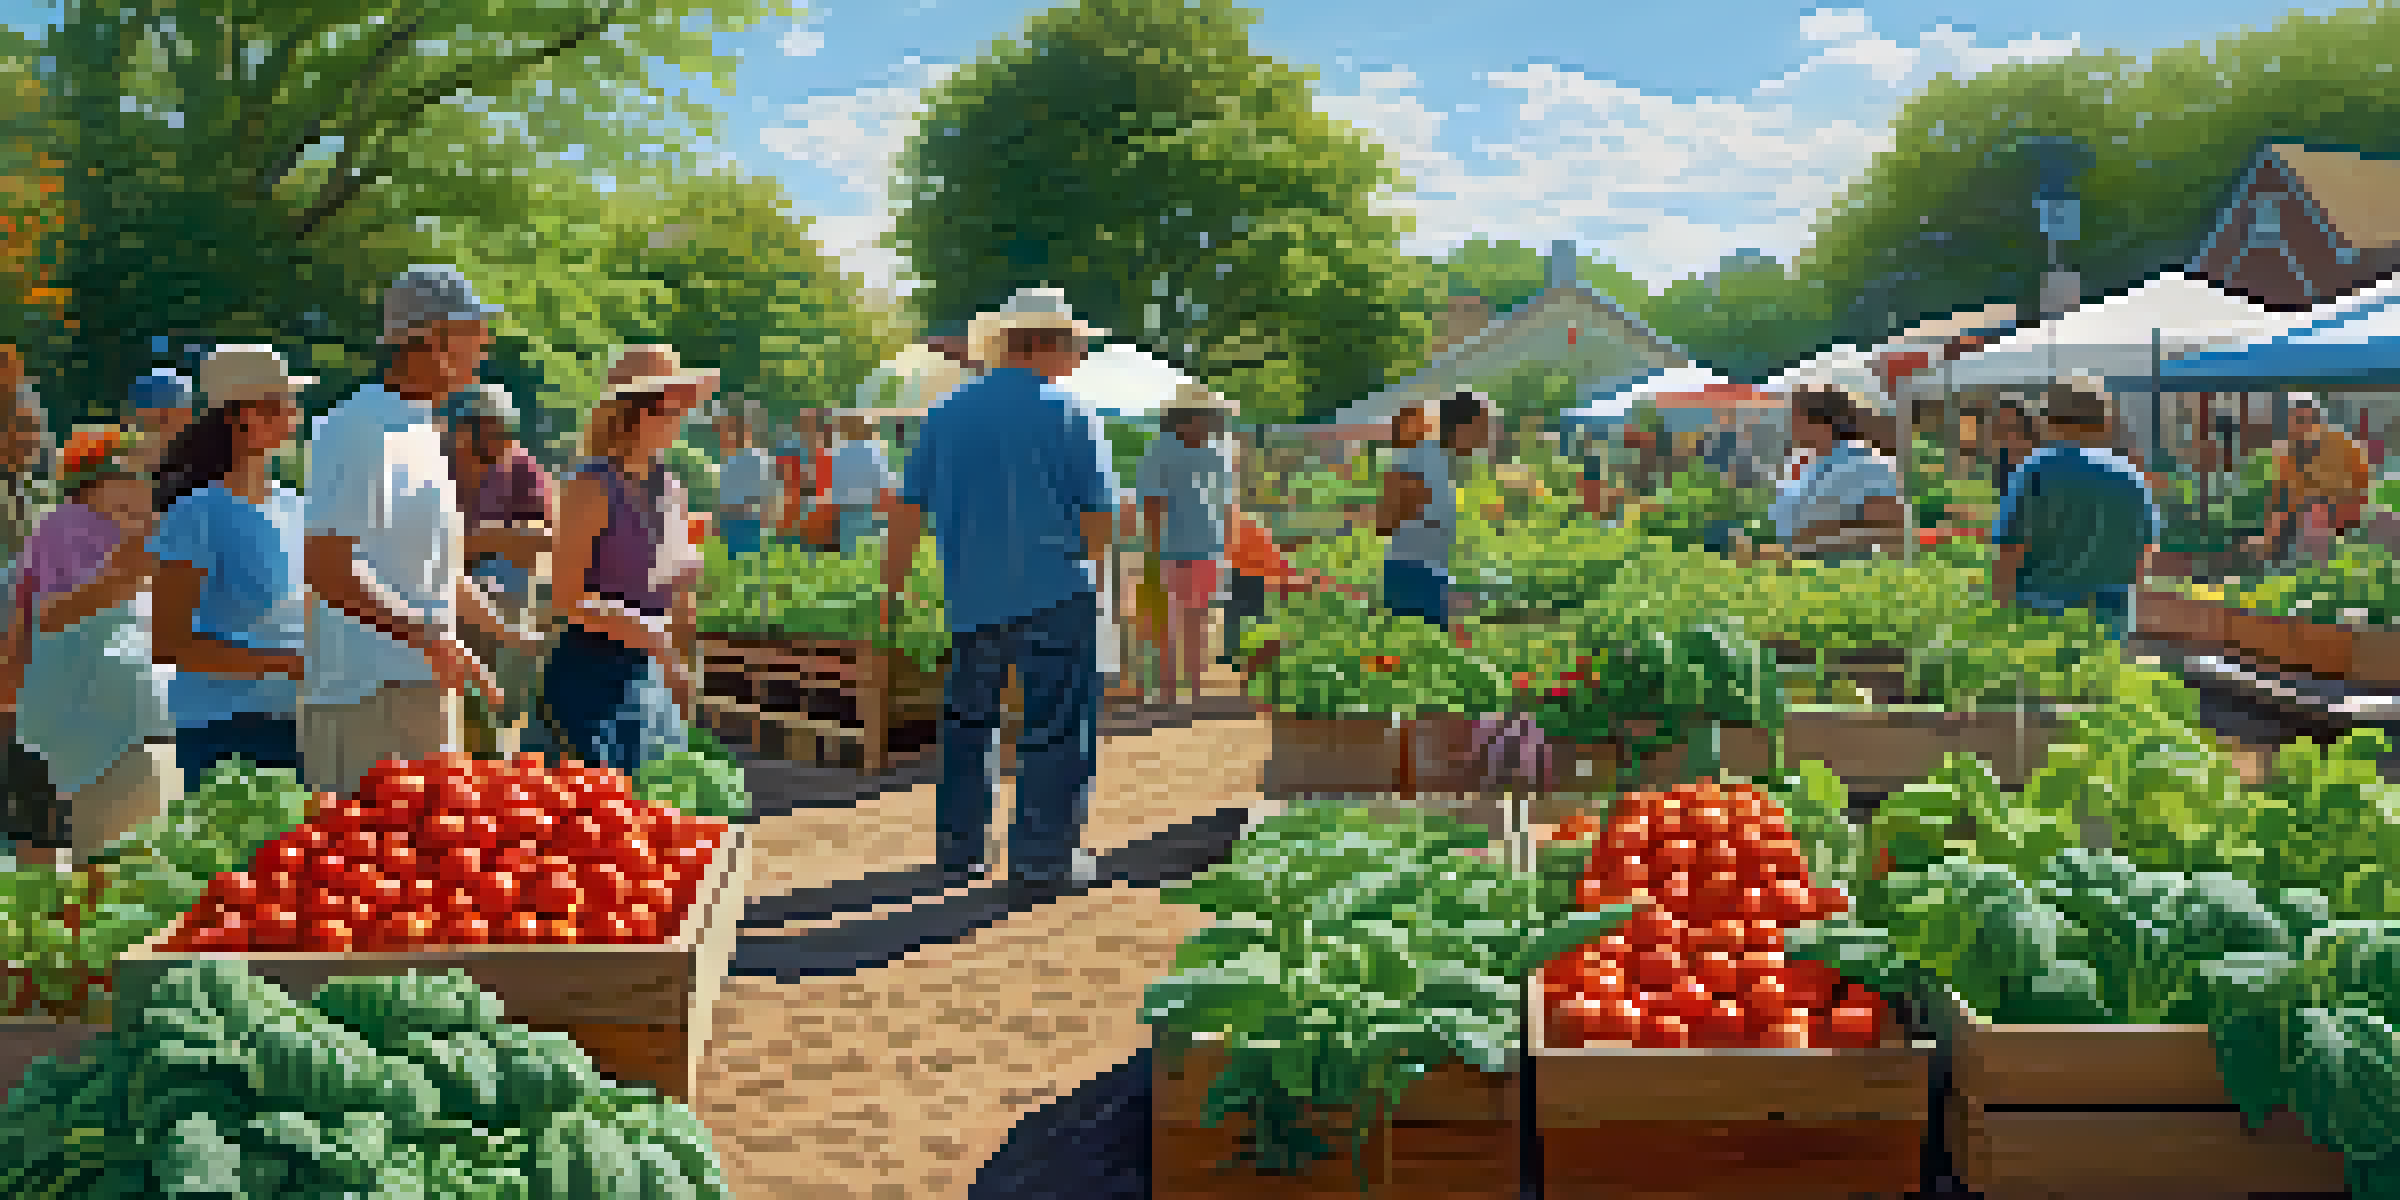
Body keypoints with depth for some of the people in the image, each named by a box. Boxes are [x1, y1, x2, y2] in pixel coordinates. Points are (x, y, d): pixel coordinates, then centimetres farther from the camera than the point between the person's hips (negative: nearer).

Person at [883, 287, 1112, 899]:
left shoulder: (947, 412, 7)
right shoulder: (1067, 414, -4)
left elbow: (908, 510, 7)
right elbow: (1097, 515, -4)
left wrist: (891, 594, 13)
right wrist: (1093, 570, 14)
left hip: (971, 599, 4)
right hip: (1054, 596, -4)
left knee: (966, 721, 16)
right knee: (1055, 730, 3)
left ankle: (957, 848, 21)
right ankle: (1041, 859, 4)